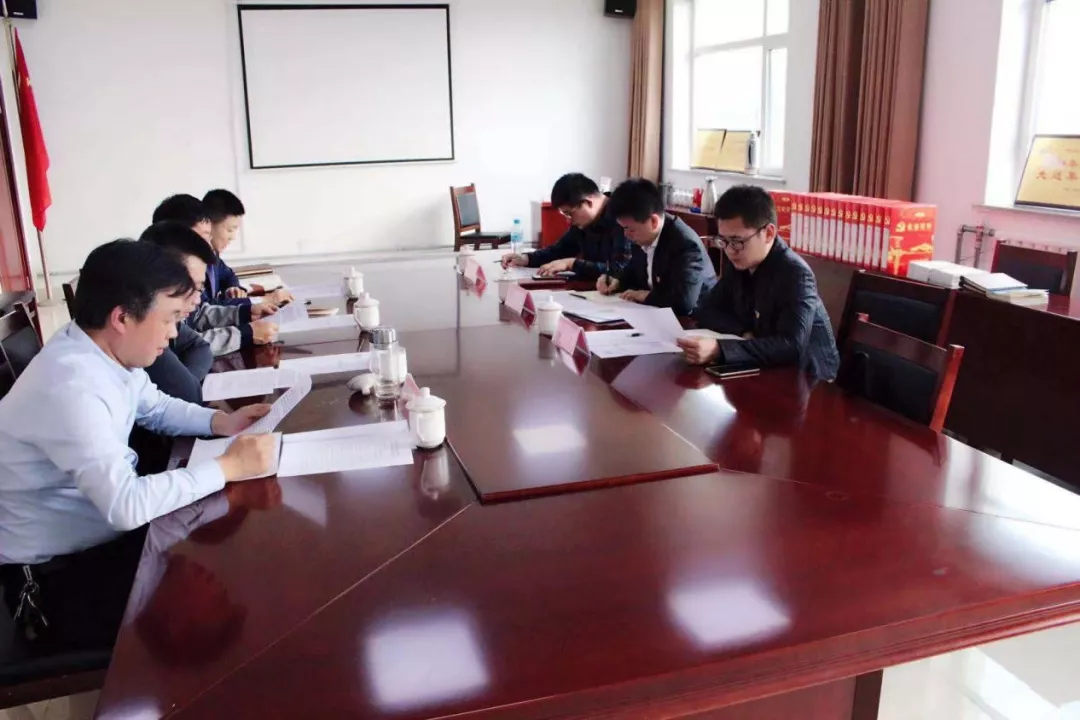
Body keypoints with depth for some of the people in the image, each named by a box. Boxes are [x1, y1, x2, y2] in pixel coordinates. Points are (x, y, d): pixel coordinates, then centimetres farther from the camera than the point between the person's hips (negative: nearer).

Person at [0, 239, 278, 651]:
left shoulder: (107, 352, -4)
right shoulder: (70, 388, -32)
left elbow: (157, 409, 14)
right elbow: (126, 506, -38)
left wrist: (221, 422, -4)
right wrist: (228, 467, -29)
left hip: (101, 533, 8)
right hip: (56, 578, -8)